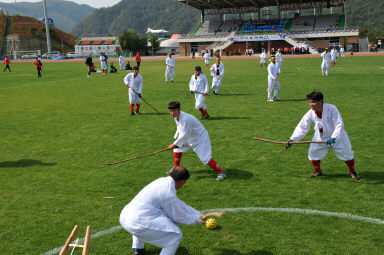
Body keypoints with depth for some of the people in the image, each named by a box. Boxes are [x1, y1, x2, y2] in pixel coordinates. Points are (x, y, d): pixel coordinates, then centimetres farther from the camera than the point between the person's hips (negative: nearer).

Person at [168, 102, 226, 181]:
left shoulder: (186, 119, -33)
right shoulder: (176, 117, -4)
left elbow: (184, 135, -28)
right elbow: (180, 128, 13)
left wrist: (174, 144, -19)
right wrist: (175, 144, 6)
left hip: (200, 138, -9)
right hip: (188, 138, 9)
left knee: (206, 159, -15)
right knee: (177, 150, 12)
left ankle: (221, 172, -7)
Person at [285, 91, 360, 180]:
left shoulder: (331, 109, -30)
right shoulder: (310, 113, -18)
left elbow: (339, 124, -31)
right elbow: (302, 128, -14)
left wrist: (333, 138, -42)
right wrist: (292, 139, -23)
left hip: (336, 135, -3)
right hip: (320, 137, 3)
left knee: (346, 152, 2)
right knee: (313, 152, -1)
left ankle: (352, 171, 28)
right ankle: (317, 171, 26)